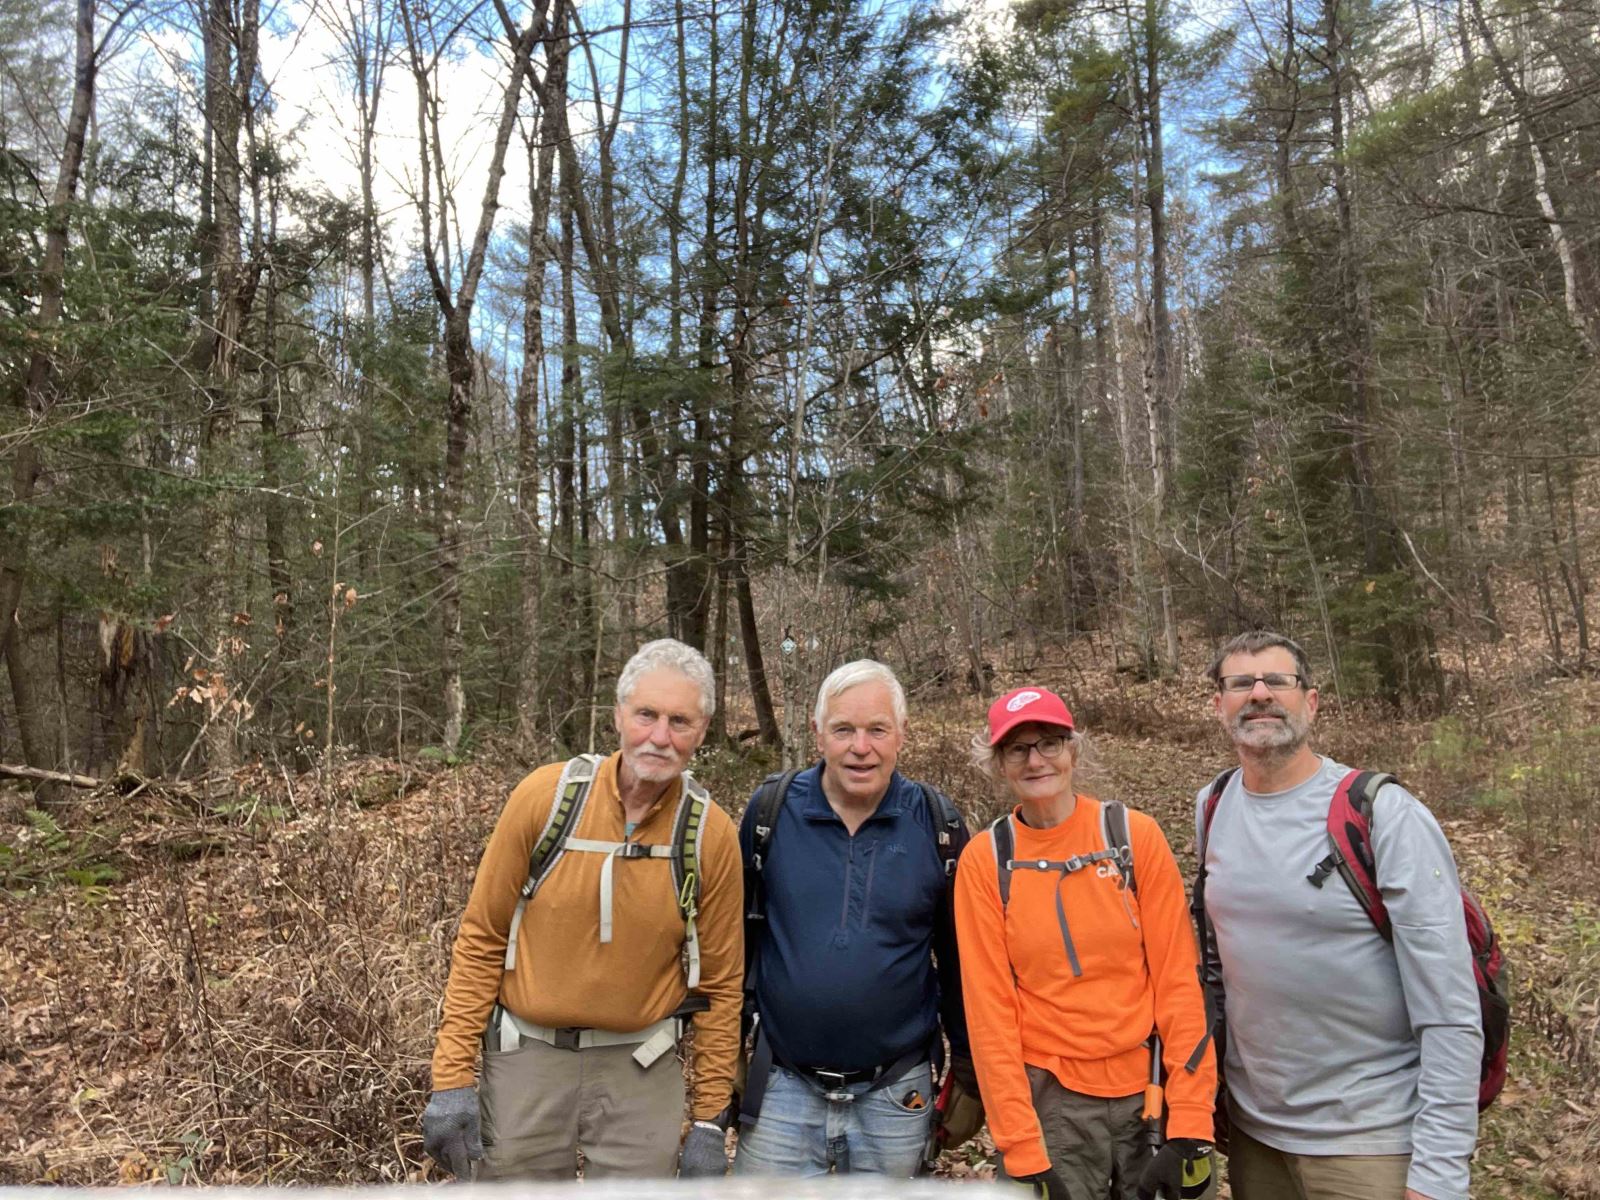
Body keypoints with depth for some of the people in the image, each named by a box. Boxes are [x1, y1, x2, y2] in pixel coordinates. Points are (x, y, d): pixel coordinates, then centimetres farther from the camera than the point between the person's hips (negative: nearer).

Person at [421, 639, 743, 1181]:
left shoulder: (711, 833, -10)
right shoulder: (545, 795, -12)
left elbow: (721, 985, -2)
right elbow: (481, 939, -4)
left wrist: (711, 1120, 0)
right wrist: (452, 1077, -5)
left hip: (641, 1068, 0)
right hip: (527, 1054, 0)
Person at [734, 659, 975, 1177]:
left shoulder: (937, 825, -7)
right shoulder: (771, 809, -7)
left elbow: (959, 961, 3)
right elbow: (738, 938, 2)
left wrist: (970, 1075, 7)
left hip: (895, 1096, 0)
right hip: (782, 1090, 0)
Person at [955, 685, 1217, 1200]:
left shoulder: (1135, 835, -7)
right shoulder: (985, 859, -7)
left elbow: (1178, 976, -5)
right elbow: (989, 1007, -7)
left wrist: (1191, 1121, -9)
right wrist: (1022, 1150, -10)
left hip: (1151, 1090, 1)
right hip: (1048, 1098, -1)